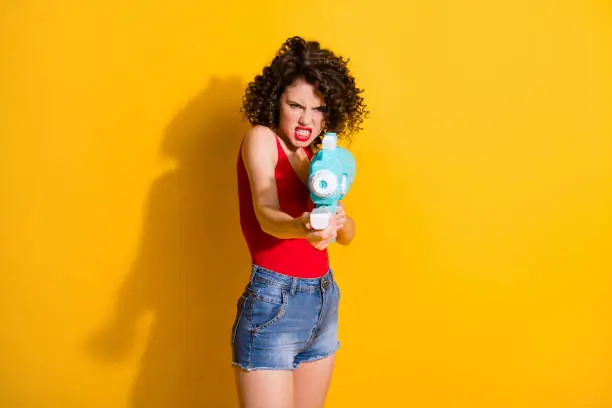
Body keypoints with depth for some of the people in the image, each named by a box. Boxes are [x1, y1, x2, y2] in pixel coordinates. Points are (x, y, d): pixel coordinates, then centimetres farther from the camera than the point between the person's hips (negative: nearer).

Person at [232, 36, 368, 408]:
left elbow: (347, 235, 7)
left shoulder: (316, 156, 11)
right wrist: (299, 228, -46)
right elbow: (266, 215, -24)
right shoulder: (261, 139, -7)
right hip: (273, 304, -7)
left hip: (325, 301, 7)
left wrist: (338, 219, -17)